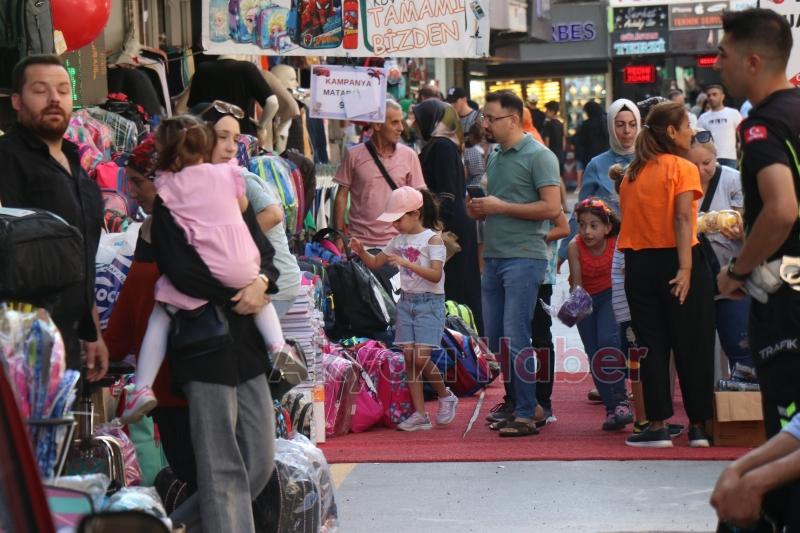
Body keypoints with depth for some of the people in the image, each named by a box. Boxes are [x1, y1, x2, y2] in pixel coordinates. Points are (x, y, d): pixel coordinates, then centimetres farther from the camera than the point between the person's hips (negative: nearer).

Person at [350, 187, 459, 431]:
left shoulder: (432, 239, -10)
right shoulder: (399, 240, 10)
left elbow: (436, 275, -21)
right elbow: (375, 262, 17)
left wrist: (407, 263, -29)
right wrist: (361, 251, -3)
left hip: (429, 302, -7)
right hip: (406, 301, 7)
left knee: (421, 359, -14)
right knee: (409, 358, 1)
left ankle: (445, 396, 12)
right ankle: (420, 414, 4)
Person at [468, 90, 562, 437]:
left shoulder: (538, 156, -8)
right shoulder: (495, 157, 17)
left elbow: (552, 207, -16)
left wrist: (500, 207, -15)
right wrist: (480, 210, 5)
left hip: (524, 257, -8)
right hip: (493, 256, 8)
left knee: (515, 338, -10)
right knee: (494, 337, 11)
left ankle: (526, 415, -5)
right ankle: (512, 399, 25)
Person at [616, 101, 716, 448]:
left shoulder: (632, 172, 10)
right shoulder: (683, 168, -6)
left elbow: (627, 216, 10)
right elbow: (683, 219, -16)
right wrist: (685, 268, -21)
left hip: (638, 264, 5)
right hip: (674, 261, -4)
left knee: (651, 345, 7)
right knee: (692, 345, 5)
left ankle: (658, 426, 5)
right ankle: (698, 426, 9)